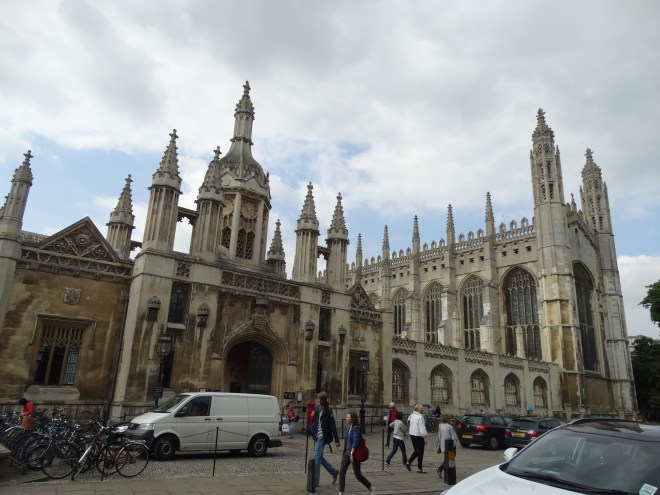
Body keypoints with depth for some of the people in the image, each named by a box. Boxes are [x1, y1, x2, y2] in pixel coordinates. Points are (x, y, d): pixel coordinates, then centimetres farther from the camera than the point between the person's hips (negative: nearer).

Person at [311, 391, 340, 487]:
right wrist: (312, 416, -4)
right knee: (319, 457, 14)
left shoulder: (328, 410, -12)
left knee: (316, 457, -10)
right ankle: (334, 472, 30)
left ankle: (316, 481, -3)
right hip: (317, 435, 8)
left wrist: (337, 440, -14)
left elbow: (333, 425, -13)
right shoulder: (317, 407, 9)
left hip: (323, 436, -8)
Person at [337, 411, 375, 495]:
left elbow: (355, 442, -23)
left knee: (357, 474, 4)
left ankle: (371, 488, 24)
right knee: (342, 471, -3)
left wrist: (352, 453, -27)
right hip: (346, 453, 7)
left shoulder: (356, 428, -17)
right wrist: (346, 452, 18)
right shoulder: (348, 427, 7)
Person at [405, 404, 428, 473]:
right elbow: (422, 428, -19)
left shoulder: (412, 415, 7)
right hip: (419, 436, -8)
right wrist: (424, 437, -17)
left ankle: (408, 462, 11)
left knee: (417, 451, 20)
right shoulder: (420, 417, -17)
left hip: (412, 434, 8)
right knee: (420, 452, 4)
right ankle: (420, 469, 9)